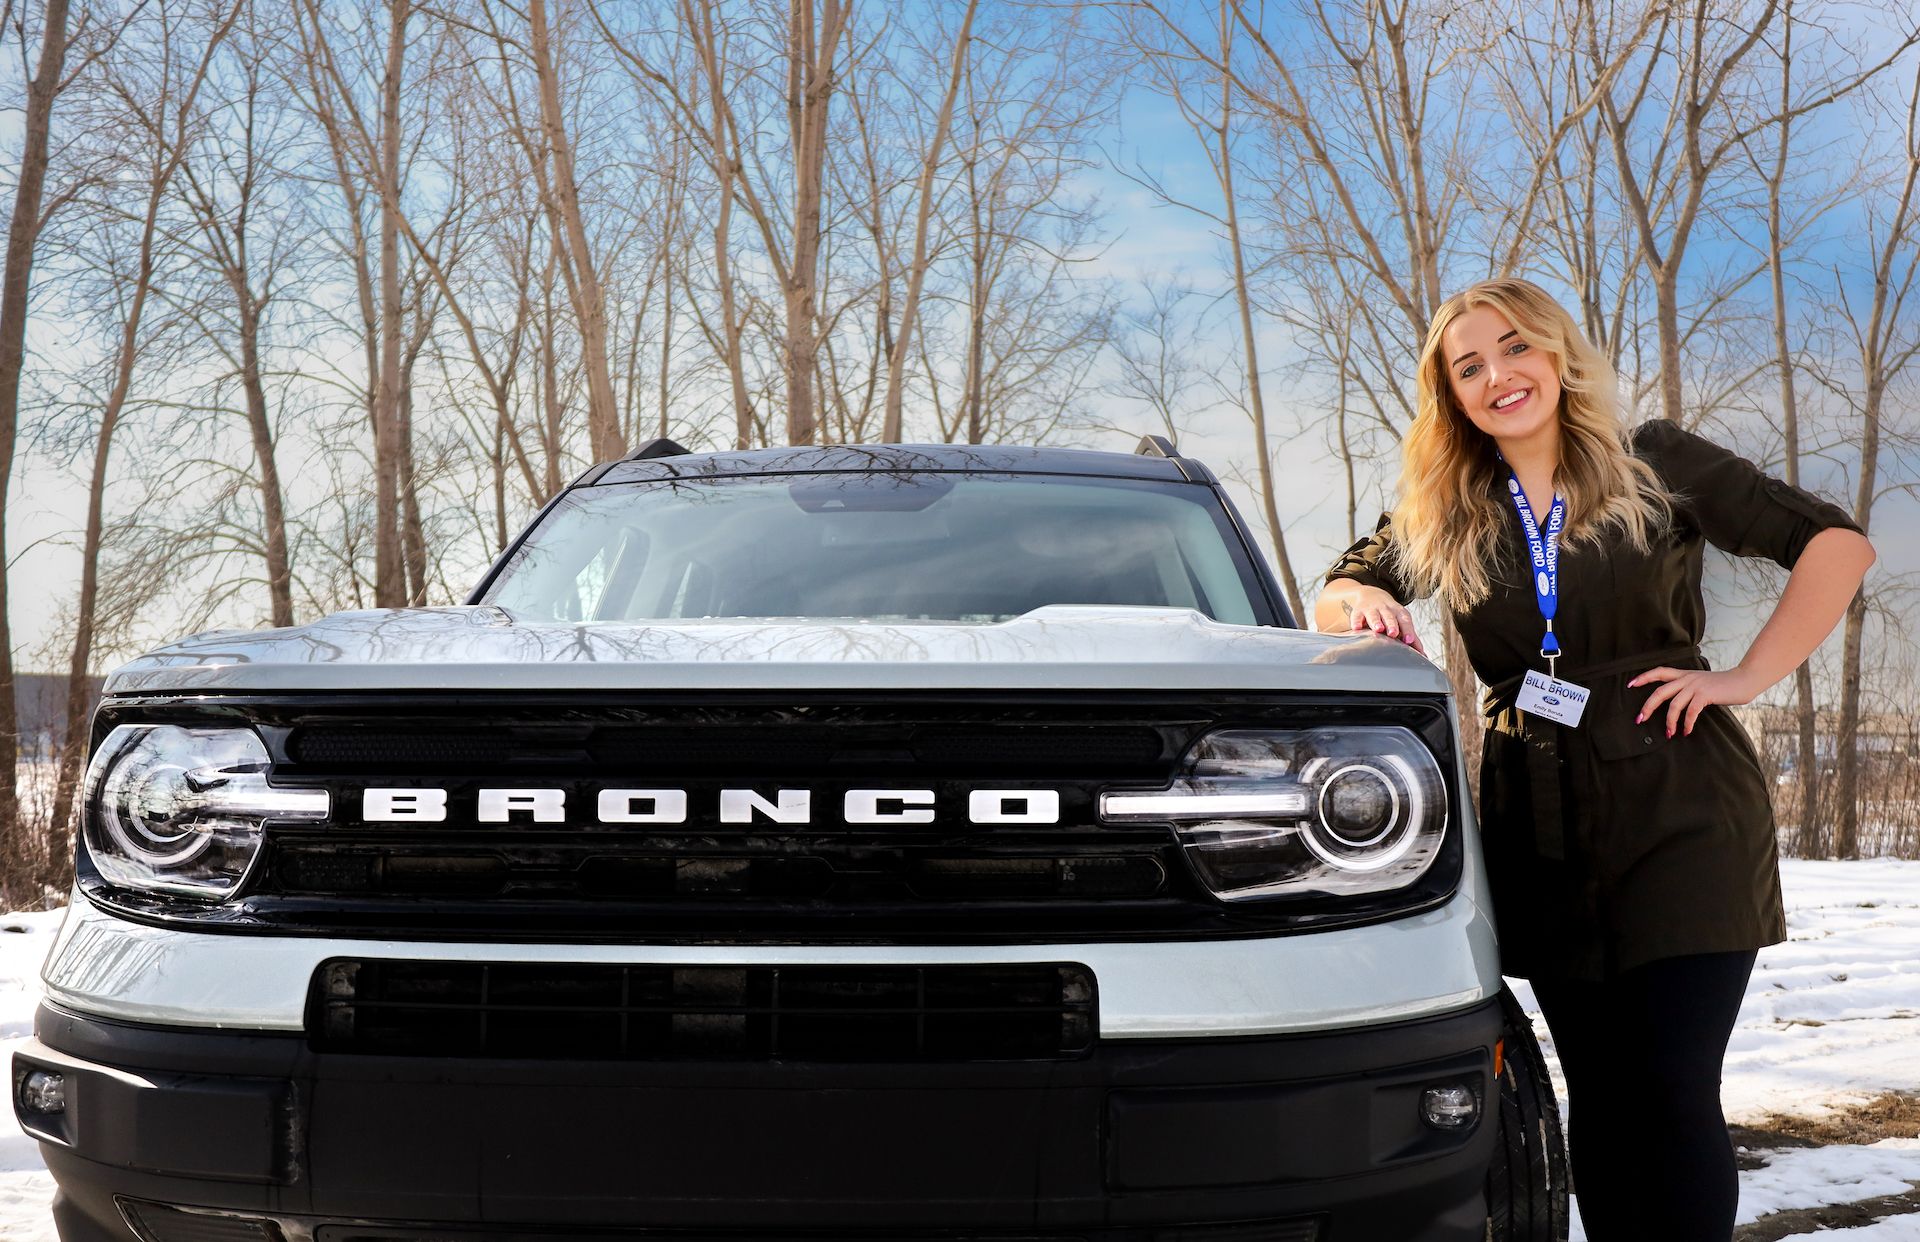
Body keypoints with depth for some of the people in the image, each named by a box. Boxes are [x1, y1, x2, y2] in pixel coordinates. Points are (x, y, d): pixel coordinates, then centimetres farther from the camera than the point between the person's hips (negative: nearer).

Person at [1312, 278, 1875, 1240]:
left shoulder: (1656, 466, 0)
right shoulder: (1446, 516, 10)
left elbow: (1836, 543, 1)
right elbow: (1335, 591, 15)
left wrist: (1749, 676, -7)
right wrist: (1361, 602, -9)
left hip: (1681, 817, -3)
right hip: (1544, 830, 3)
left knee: (1674, 1090, -7)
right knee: (1600, 1097, 9)